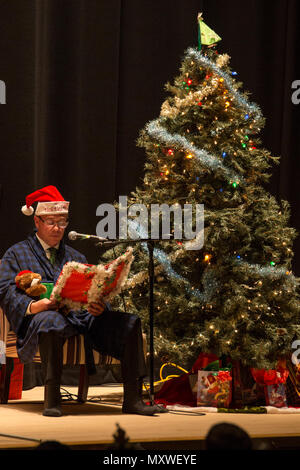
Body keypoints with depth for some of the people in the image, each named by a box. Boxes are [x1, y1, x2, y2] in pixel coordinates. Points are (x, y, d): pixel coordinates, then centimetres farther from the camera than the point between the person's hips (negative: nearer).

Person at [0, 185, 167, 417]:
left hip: (80, 315, 5)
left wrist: (99, 308, -7)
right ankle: (52, 398, -40)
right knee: (52, 321, -43)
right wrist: (33, 306, -19)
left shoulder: (76, 257, 31)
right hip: (41, 317, -5)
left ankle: (133, 398, -23)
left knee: (130, 322, -19)